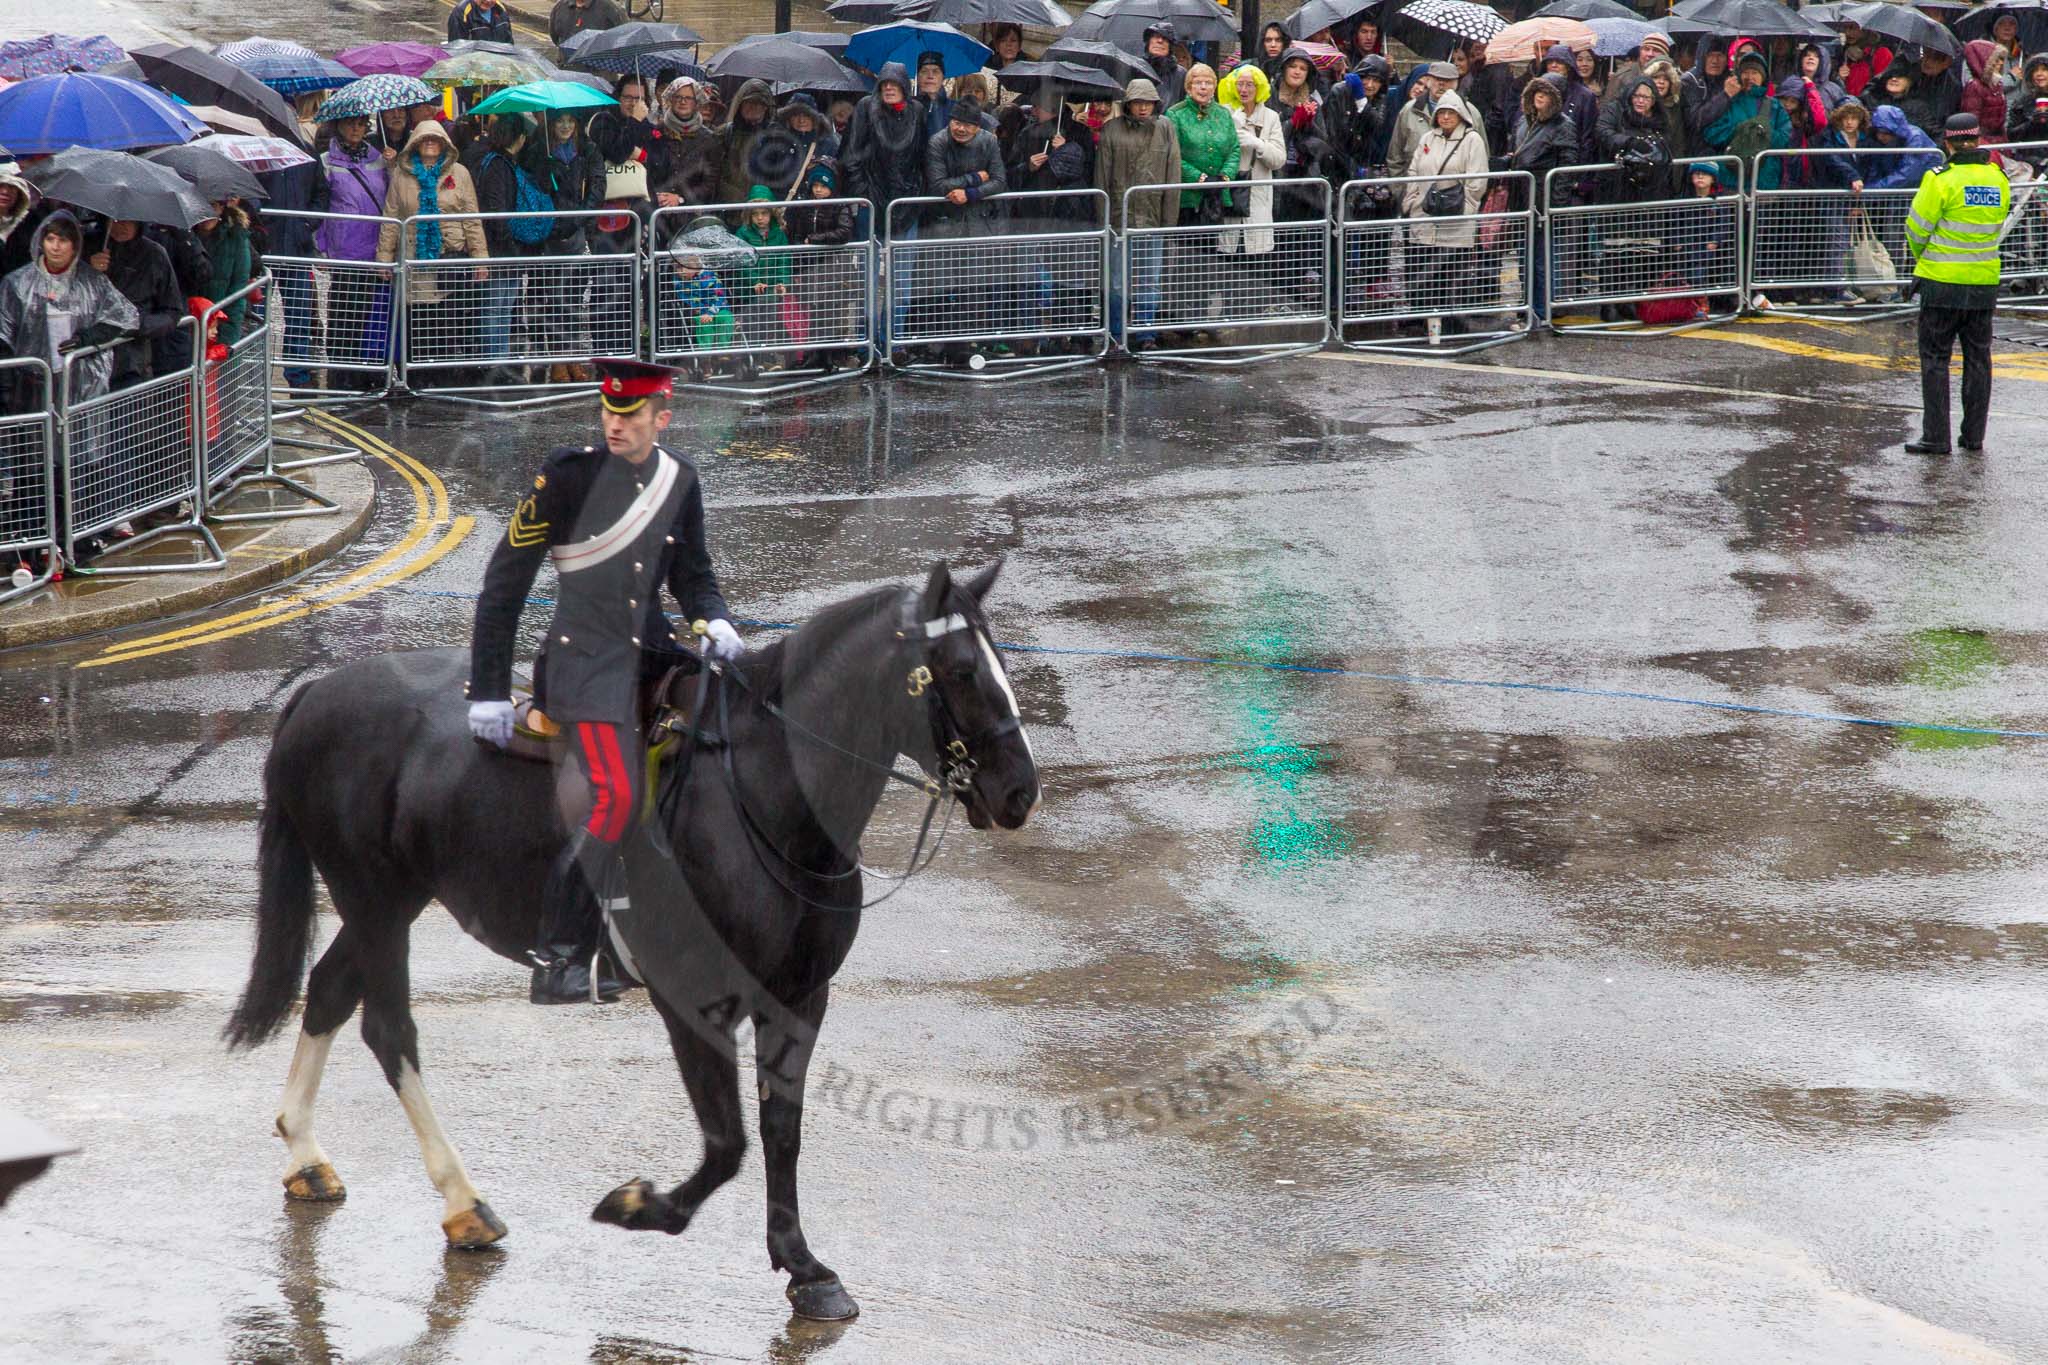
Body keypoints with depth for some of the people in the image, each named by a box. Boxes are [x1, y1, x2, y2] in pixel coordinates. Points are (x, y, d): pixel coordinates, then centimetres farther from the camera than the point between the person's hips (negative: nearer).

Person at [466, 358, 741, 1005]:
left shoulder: (680, 480, 6)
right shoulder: (570, 474, -10)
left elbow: (692, 574, 20)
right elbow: (505, 581, -7)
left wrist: (714, 621, -5)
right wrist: (488, 691, -9)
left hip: (652, 654, 6)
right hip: (585, 663, -6)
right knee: (618, 799, -20)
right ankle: (558, 958, -12)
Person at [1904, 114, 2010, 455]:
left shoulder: (1941, 180, -14)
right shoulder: (1998, 180, 3)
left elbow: (1917, 229, -9)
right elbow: (1993, 227, 10)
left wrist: (1922, 257, 11)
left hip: (1942, 282, -5)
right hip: (1984, 282, 5)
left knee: (1935, 358, 2)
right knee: (1978, 358, 13)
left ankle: (1936, 437, -1)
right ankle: (1974, 435, 16)